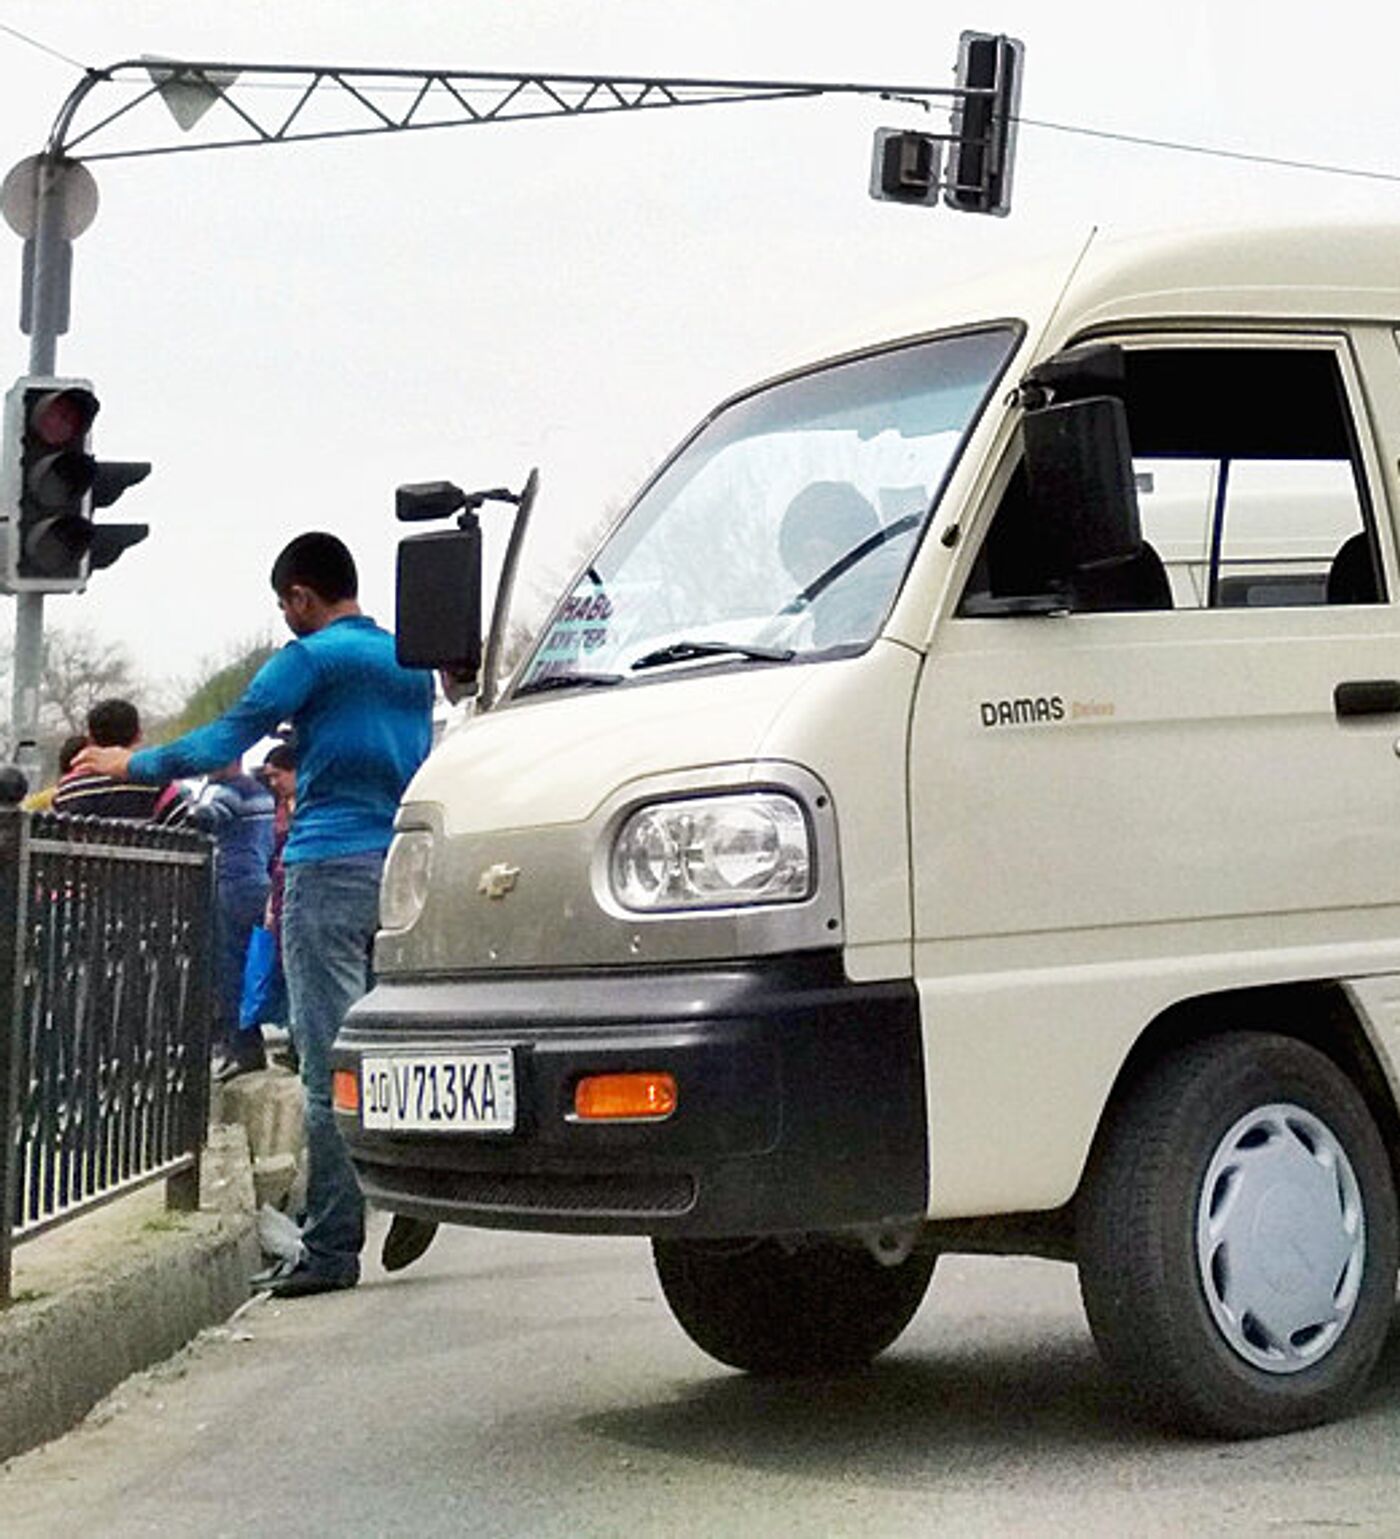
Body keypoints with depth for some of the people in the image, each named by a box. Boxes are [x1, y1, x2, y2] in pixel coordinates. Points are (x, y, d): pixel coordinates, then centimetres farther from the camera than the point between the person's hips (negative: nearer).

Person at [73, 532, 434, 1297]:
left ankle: (331, 1247, -6)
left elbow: (225, 741, -6)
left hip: (331, 867, -7)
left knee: (329, 1063, -6)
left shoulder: (312, 659, -4)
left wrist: (133, 764, 8)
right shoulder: (411, 664, 18)